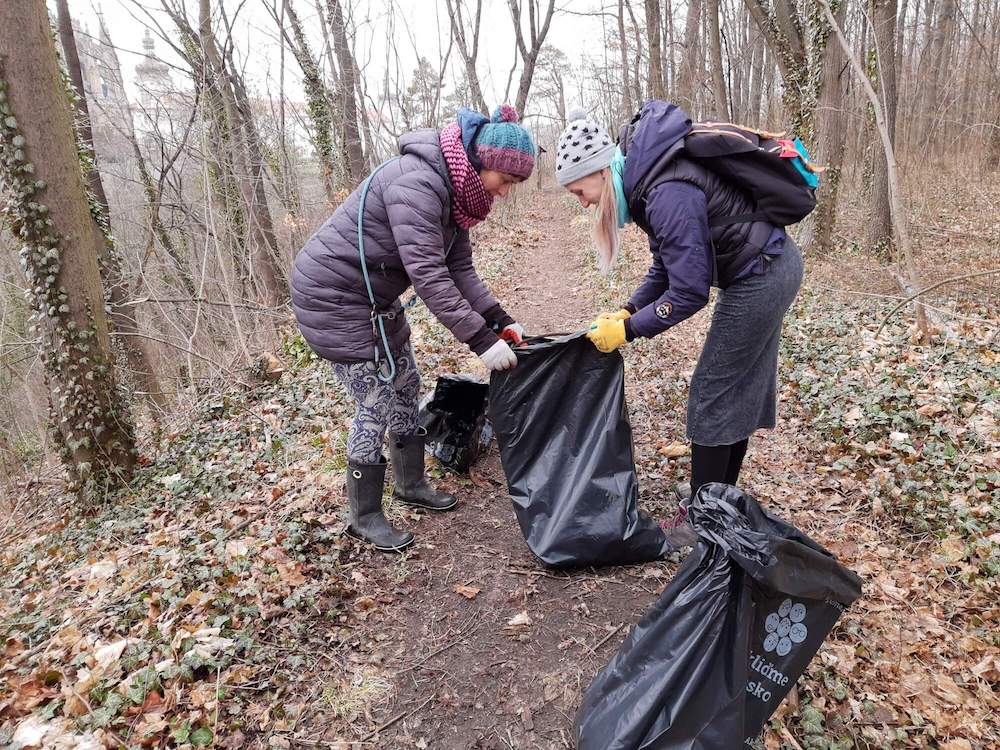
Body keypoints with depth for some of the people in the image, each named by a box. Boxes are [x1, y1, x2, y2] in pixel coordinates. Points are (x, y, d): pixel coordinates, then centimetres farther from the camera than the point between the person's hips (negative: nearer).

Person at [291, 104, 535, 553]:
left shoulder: (454, 187, 3)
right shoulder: (417, 182, -27)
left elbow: (458, 268, 2)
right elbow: (428, 274, -33)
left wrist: (500, 321, -9)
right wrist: (481, 341, -32)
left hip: (375, 298, 9)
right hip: (333, 295, -9)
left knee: (405, 388, 14)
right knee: (375, 404, -5)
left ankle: (411, 484, 32)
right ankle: (364, 517, 12)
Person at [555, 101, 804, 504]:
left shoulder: (669, 194, -28)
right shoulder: (646, 176, 2)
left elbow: (689, 291, -26)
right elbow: (667, 263, 8)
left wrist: (628, 330, -17)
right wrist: (628, 311, -1)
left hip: (760, 277, -10)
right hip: (771, 265, 10)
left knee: (712, 394, -2)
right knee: (740, 387, 16)